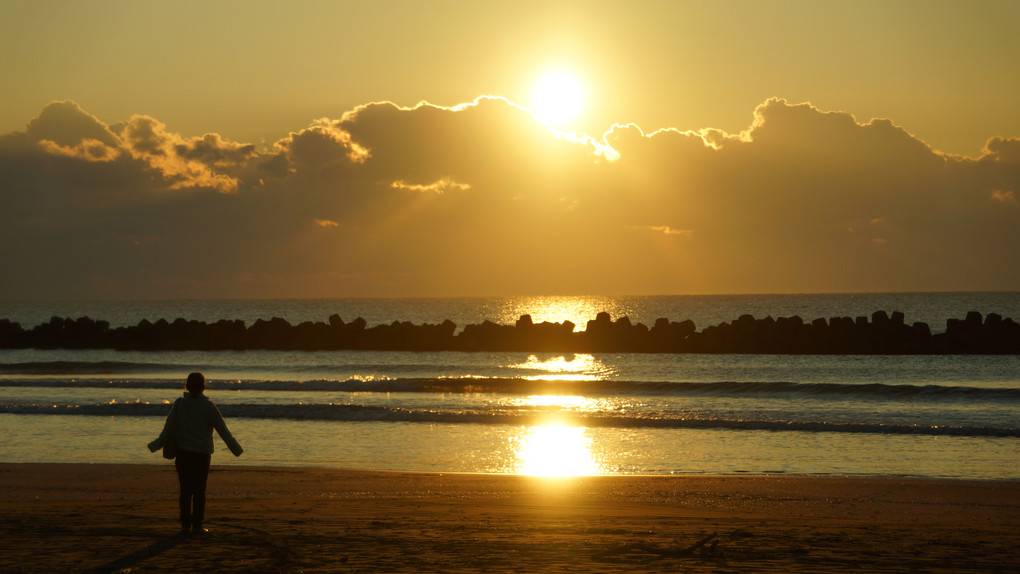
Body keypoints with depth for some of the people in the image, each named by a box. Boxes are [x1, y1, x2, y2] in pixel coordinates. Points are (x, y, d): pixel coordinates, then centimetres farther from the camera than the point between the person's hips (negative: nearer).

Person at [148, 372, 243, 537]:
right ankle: (197, 525, 5)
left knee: (185, 490, 5)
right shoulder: (208, 406, -5)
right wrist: (236, 449, 3)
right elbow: (223, 429, -4)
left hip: (183, 453, 2)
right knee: (199, 490, 5)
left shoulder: (179, 404, -1)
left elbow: (169, 428, 1)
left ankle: (185, 525, 2)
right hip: (202, 454, -2)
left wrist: (155, 446, 10)